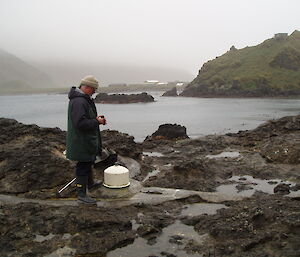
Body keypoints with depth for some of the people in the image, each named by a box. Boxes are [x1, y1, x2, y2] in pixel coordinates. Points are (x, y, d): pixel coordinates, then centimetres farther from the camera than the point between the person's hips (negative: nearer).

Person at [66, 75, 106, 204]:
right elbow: (81, 123, -32)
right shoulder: (78, 102, -26)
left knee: (89, 161, 26)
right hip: (81, 141, -11)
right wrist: (97, 121, -20)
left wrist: (96, 118, 5)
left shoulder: (84, 98, 9)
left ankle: (90, 183, 47)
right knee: (83, 165, -2)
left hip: (88, 139, 11)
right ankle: (81, 194, 8)